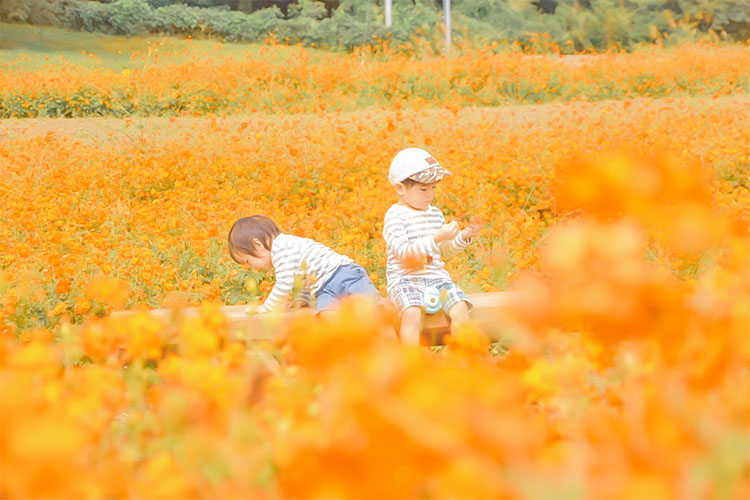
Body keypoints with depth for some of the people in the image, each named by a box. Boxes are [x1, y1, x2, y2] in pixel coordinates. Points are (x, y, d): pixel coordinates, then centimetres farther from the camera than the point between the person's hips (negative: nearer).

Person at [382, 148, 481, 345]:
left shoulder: (436, 214, 12)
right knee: (412, 312, -34)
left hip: (436, 277, 5)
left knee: (460, 308, -20)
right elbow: (405, 253, -20)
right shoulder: (394, 216, -8)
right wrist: (438, 238, -26)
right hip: (406, 280, -5)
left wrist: (463, 237, 4)